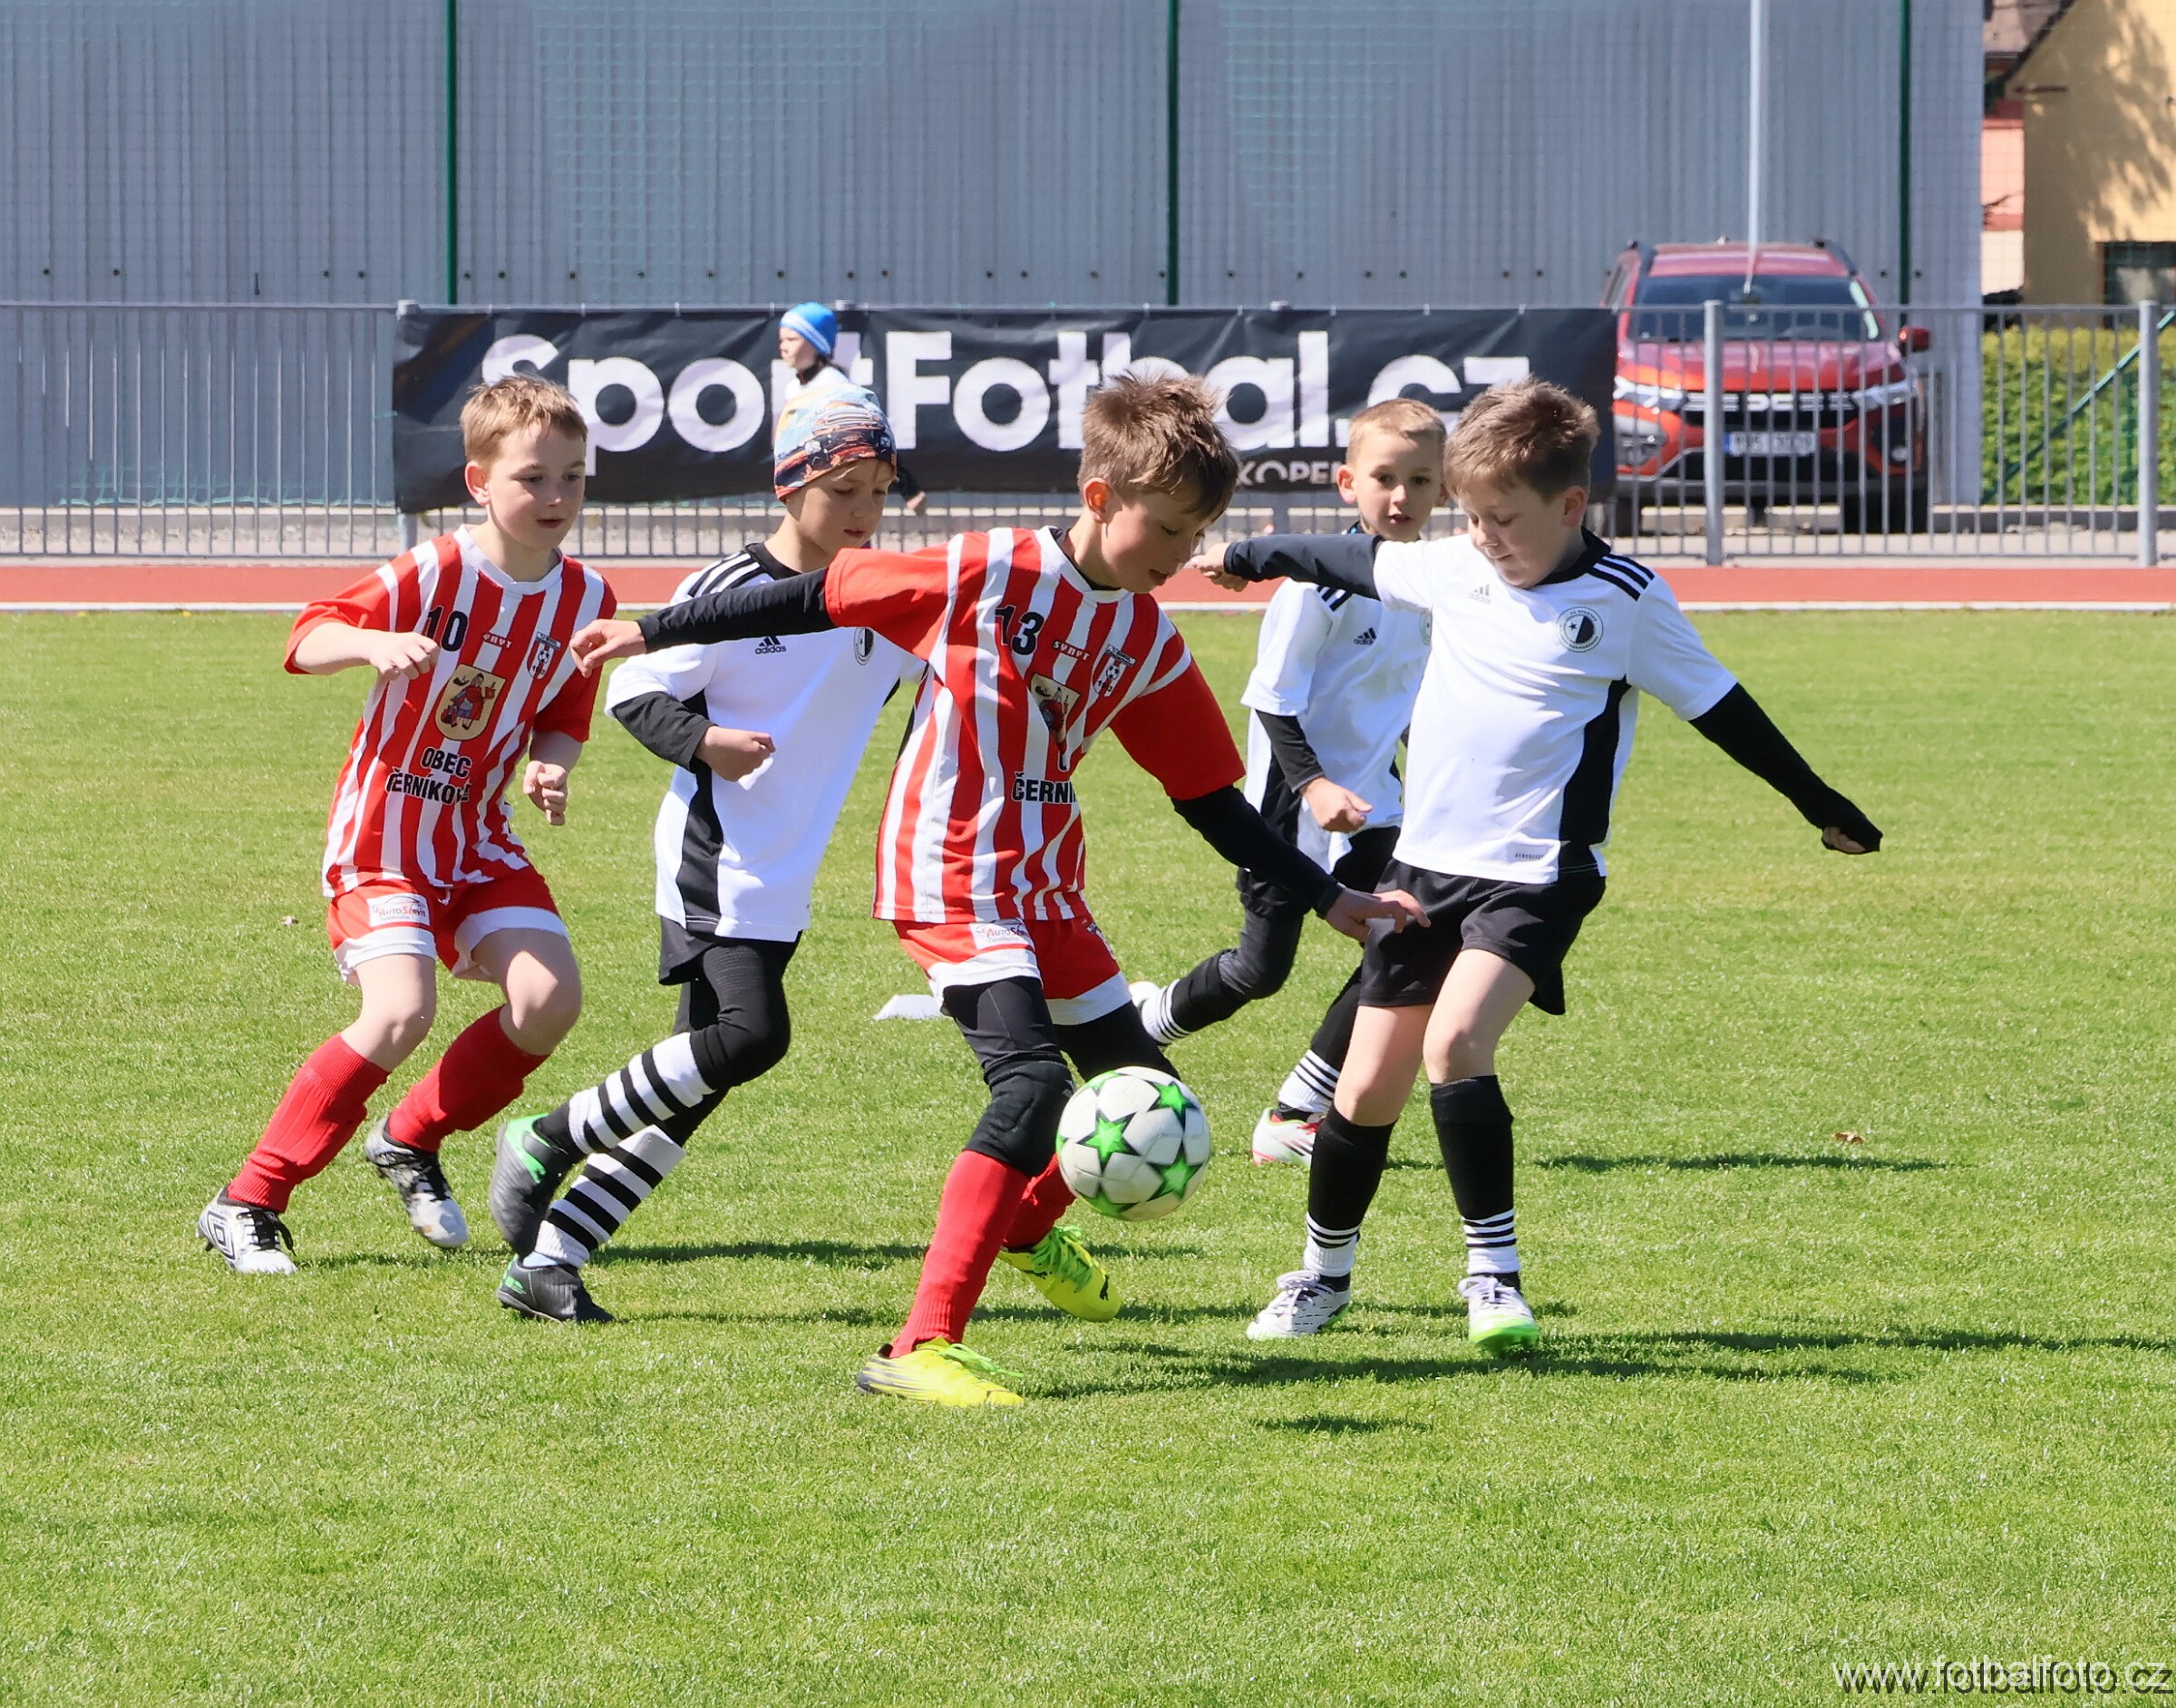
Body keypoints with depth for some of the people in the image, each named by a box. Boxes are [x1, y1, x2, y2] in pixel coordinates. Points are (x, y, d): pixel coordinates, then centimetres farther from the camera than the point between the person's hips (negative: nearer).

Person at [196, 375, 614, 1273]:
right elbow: (307, 639, -22)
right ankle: (247, 1204, -13)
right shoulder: (433, 574, -18)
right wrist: (373, 643, -43)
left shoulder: (583, 598, -1)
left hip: (478, 833, 6)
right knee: (401, 1010, -23)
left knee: (549, 998, -12)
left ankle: (411, 1142, 15)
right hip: (384, 828, -6)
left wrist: (551, 768, -13)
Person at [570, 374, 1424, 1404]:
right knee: (1034, 1081, -25)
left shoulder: (1149, 649, 4)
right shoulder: (983, 576, -13)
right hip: (951, 881, -7)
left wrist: (1330, 899, 10)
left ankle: (1027, 1228, 45)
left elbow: (1214, 804, 12)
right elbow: (819, 601, -4)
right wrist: (655, 633, -1)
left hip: (1046, 888, 7)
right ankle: (921, 1348, -29)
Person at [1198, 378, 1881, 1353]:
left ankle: (1494, 1271, -18)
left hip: (1536, 877, -5)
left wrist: (1821, 806, 6)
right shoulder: (1453, 570, 5)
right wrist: (1253, 558, 39)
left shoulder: (1626, 602, -9)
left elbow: (1719, 708, 0)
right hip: (1425, 866, 5)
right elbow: (1356, 561, 24)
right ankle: (1323, 1272, 28)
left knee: (1455, 1041, -27)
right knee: (1369, 1087, 7)